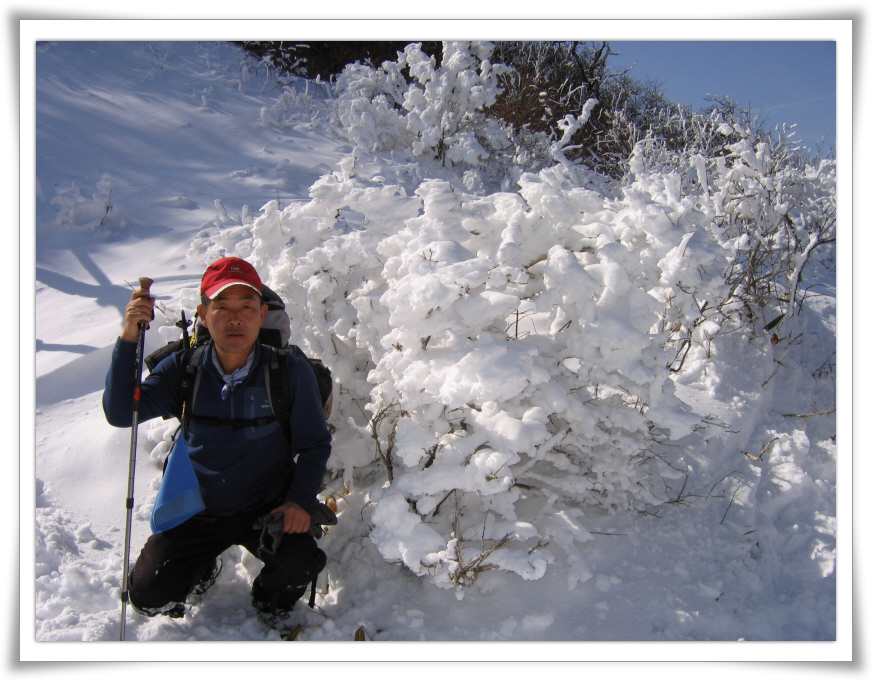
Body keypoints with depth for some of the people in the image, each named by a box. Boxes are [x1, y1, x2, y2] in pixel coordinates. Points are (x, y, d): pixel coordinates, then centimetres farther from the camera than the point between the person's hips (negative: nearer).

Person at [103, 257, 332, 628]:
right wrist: (129, 340, -26)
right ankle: (203, 570, 25)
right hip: (196, 513, 2)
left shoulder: (290, 371, -13)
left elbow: (315, 444, -4)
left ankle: (271, 601, 12)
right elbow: (120, 413, -16)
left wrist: (299, 501, -18)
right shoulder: (183, 369, -7)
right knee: (148, 596, -10)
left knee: (302, 563, -26)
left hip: (267, 510, -1)